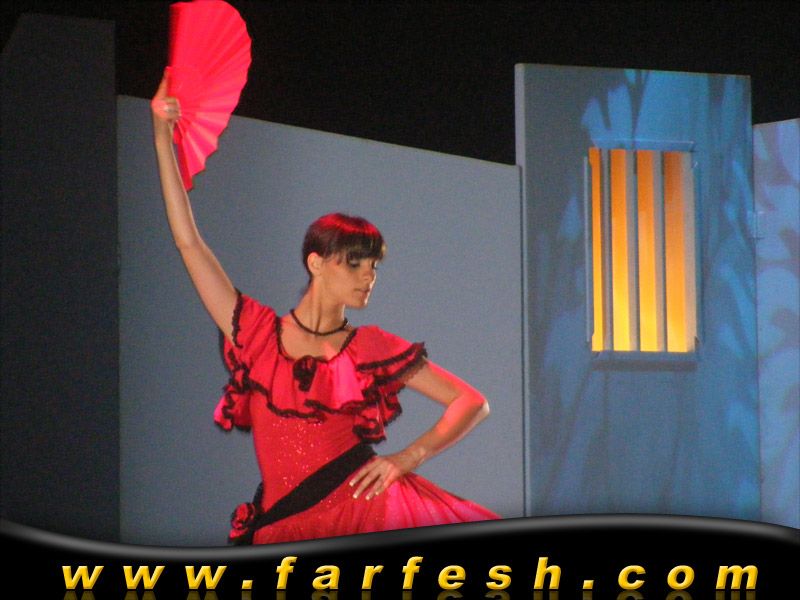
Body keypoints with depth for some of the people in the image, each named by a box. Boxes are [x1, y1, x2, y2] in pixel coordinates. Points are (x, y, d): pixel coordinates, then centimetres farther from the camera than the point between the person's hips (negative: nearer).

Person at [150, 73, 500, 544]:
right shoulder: (259, 331, 11)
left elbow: (473, 403, 12)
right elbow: (189, 242, 11)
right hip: (283, 532, 0)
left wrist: (406, 460, -3)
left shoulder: (372, 347, 11)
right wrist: (163, 138, 10)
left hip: (364, 505, 0)